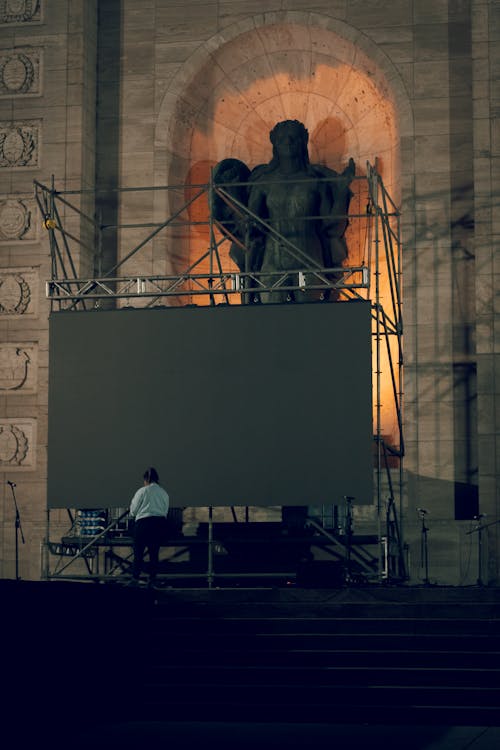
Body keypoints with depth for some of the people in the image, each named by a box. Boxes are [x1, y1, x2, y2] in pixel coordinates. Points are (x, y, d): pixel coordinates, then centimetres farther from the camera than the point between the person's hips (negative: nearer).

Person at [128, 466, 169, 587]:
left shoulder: (142, 491, 0)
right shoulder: (164, 493, 13)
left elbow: (133, 511, 4)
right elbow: (166, 511, 13)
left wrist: (132, 515, 25)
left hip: (144, 523, -4)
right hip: (160, 523, 4)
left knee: (138, 552, -1)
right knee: (154, 553, 8)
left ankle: (135, 580, -6)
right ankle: (152, 580, 6)